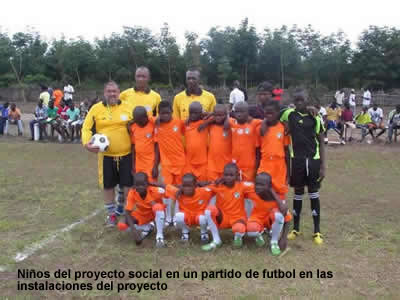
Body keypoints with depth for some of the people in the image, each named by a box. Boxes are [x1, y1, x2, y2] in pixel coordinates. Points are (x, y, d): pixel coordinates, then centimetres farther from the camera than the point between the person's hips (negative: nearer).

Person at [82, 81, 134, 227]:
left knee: (128, 185, 6)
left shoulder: (128, 107, 0)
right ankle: (111, 214, 29)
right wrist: (86, 142, -16)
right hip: (106, 155, 1)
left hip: (126, 154, 0)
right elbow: (86, 127, 0)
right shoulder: (96, 108, -1)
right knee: (108, 185, 11)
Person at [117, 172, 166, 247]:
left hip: (155, 215, -2)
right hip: (141, 217, 3)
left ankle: (160, 236, -21)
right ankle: (147, 228, 1)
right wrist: (133, 229, -39)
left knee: (158, 206, -37)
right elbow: (127, 213, -24)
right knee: (121, 225, -18)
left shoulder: (154, 190, -29)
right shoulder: (132, 193, -23)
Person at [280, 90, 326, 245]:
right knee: (298, 194, 10)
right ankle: (296, 228, 23)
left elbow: (321, 143, 2)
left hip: (313, 160, 0)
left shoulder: (315, 118, 0)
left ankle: (317, 231, 15)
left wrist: (323, 165, -3)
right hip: (297, 160, 0)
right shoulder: (289, 114, -1)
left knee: (314, 194, 5)